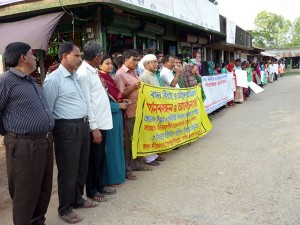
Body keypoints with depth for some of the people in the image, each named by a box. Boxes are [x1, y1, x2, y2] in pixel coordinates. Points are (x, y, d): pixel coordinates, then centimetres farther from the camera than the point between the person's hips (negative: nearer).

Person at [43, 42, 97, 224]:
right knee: (68, 170, 4)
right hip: (67, 128, -8)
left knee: (82, 166, 19)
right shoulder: (54, 79, -14)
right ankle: (65, 209, 22)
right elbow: (47, 110, -13)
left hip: (83, 126, 8)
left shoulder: (76, 76, 12)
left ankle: (78, 199, 38)